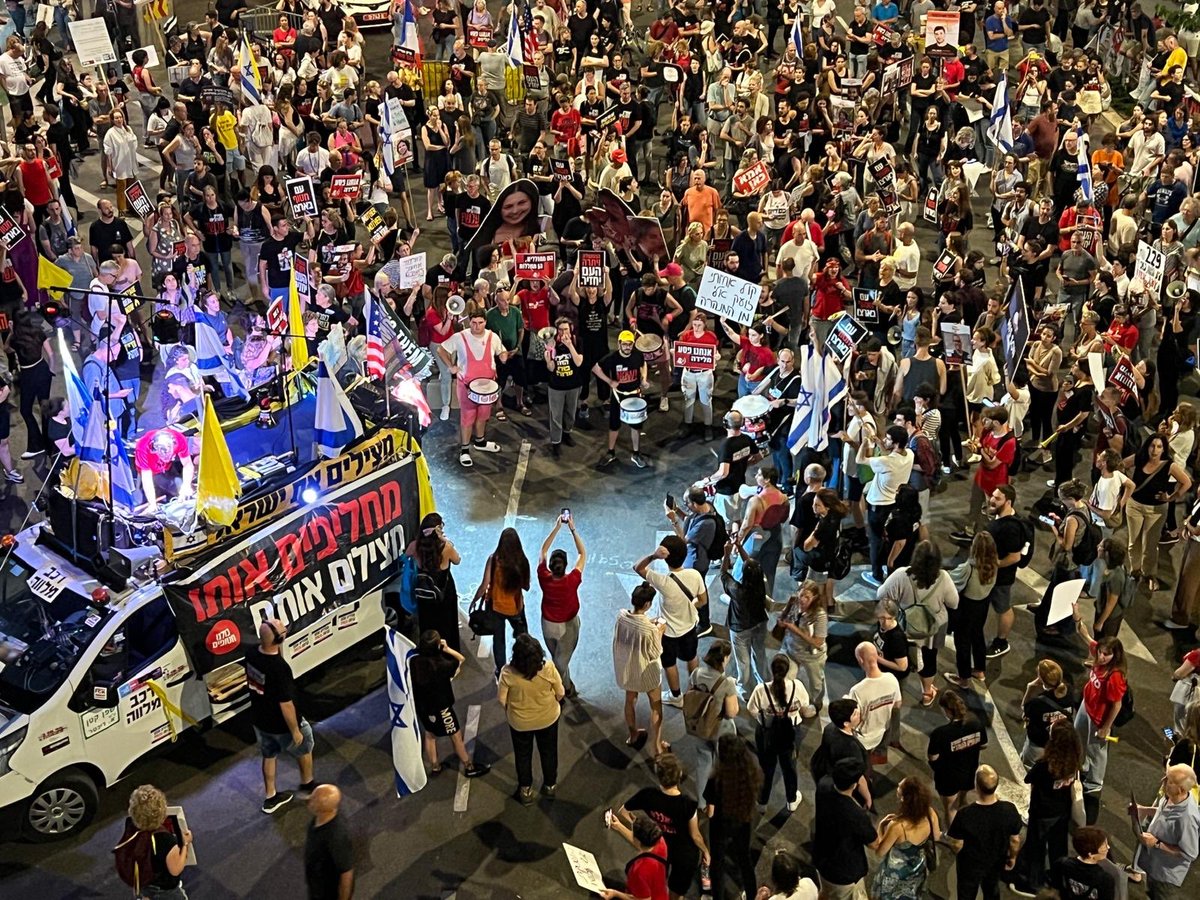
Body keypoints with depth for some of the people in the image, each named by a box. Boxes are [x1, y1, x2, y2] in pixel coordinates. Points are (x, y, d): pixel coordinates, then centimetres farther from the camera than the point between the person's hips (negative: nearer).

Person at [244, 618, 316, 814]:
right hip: (280, 725, -6)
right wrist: (295, 730, -15)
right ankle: (307, 784, 46)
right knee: (304, 747, 24)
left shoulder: (251, 654, -15)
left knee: (269, 756, 27)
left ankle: (271, 798, 43)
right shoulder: (280, 668, -37)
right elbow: (286, 705, -29)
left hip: (259, 720, 6)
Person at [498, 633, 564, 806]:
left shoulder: (508, 673, -29)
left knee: (523, 755, 25)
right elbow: (560, 693, -13)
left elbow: (502, 699, -15)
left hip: (520, 722, -1)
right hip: (548, 718, 1)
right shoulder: (548, 668, -28)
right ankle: (550, 785, 46)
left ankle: (525, 790, 42)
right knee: (548, 752, 27)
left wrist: (510, 710, 6)